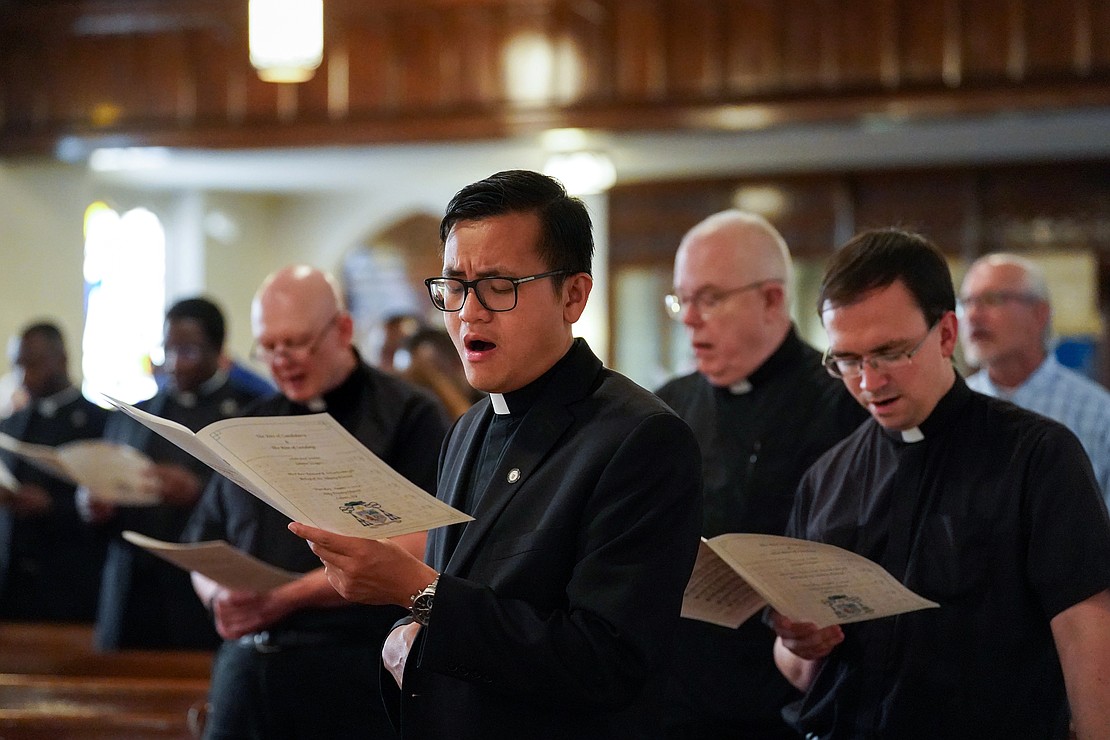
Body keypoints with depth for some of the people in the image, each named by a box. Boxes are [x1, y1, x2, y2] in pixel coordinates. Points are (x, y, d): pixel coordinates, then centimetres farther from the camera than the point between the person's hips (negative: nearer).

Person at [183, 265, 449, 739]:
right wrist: (220, 596, -5)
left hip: (354, 677, -5)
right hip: (244, 675, 5)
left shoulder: (407, 416, -1)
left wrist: (291, 595, -15)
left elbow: (414, 550, -11)